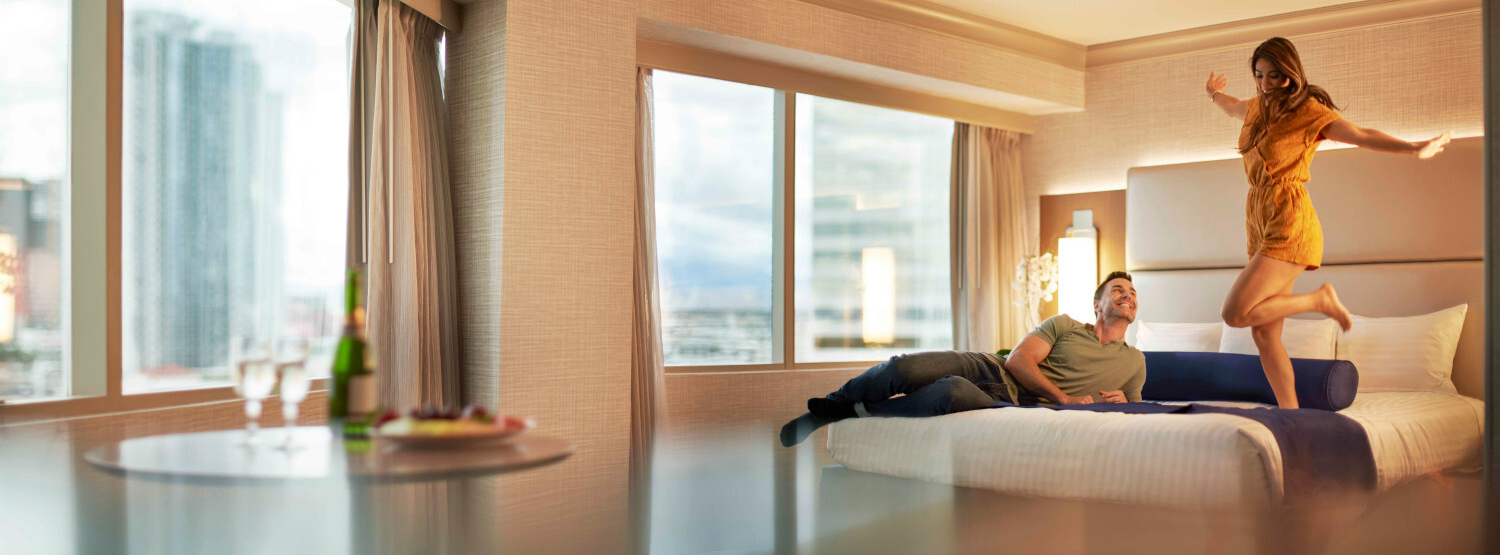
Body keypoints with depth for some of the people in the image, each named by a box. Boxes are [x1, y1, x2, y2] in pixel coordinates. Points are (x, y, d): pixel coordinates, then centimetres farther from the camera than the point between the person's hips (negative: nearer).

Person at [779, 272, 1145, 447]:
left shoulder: (1134, 364, 19)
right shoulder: (1064, 325, 15)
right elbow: (1017, 360, 2)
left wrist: (1121, 403, -2)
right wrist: (1064, 398, -10)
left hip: (1014, 406, -1)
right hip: (990, 370, 2)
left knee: (951, 392, -38)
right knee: (903, 369, -28)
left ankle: (855, 411, -17)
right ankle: (830, 405, -3)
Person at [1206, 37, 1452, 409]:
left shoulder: (1308, 112, -6)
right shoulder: (1258, 107, 14)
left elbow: (1361, 135, -16)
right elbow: (1232, 107, 38)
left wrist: (1415, 149, -27)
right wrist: (1214, 93, 56)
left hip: (1289, 223, -8)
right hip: (1260, 223, 8)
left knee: (1235, 314, -18)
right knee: (1264, 334, 3)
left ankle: (1321, 300, 2)